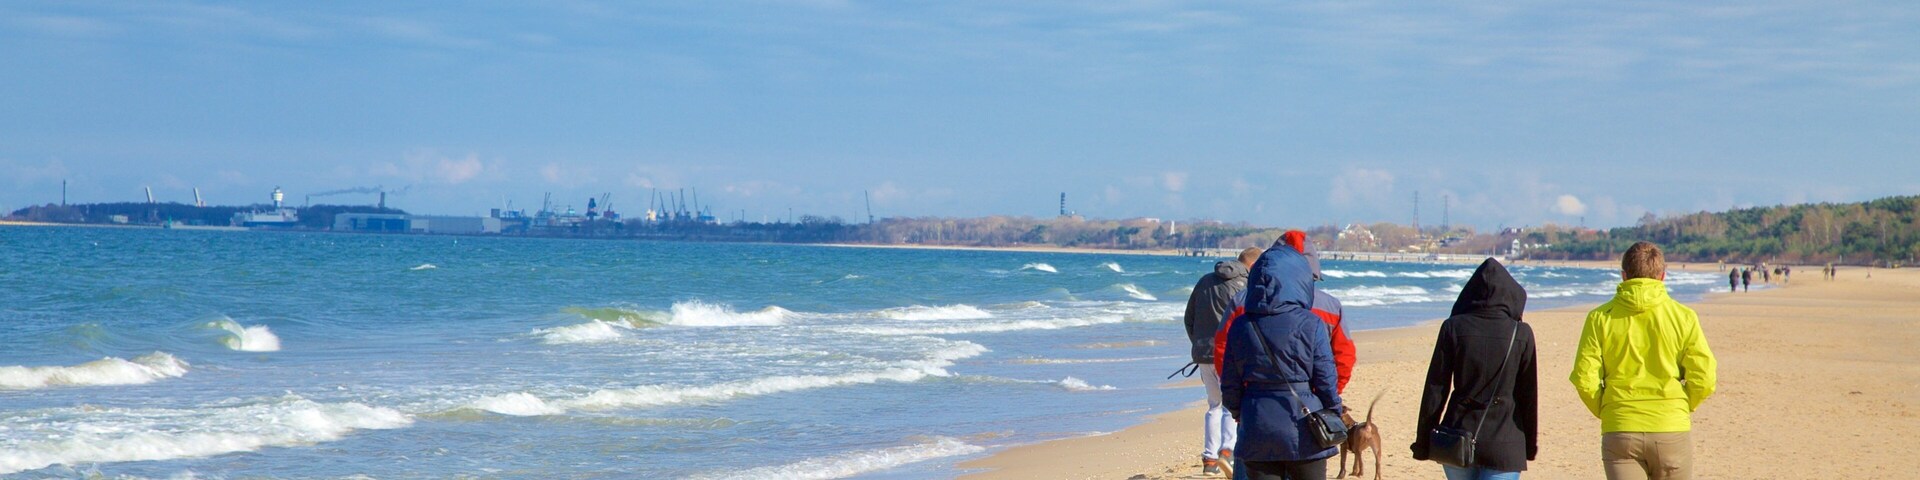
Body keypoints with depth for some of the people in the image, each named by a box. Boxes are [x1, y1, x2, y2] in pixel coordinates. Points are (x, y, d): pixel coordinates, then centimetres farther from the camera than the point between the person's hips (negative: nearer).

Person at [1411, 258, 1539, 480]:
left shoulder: (1453, 327, -3)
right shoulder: (1521, 334, -3)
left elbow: (1435, 388, -1)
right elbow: (1529, 394, 3)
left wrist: (1424, 440, 7)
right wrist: (1530, 444, 15)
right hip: (1503, 444, -2)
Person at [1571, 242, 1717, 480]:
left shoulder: (1600, 318, -1)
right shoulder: (1683, 317, 0)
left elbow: (1584, 379, -6)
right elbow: (1703, 379, -4)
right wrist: (1684, 408, 14)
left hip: (1619, 433, 0)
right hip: (1672, 431, 0)